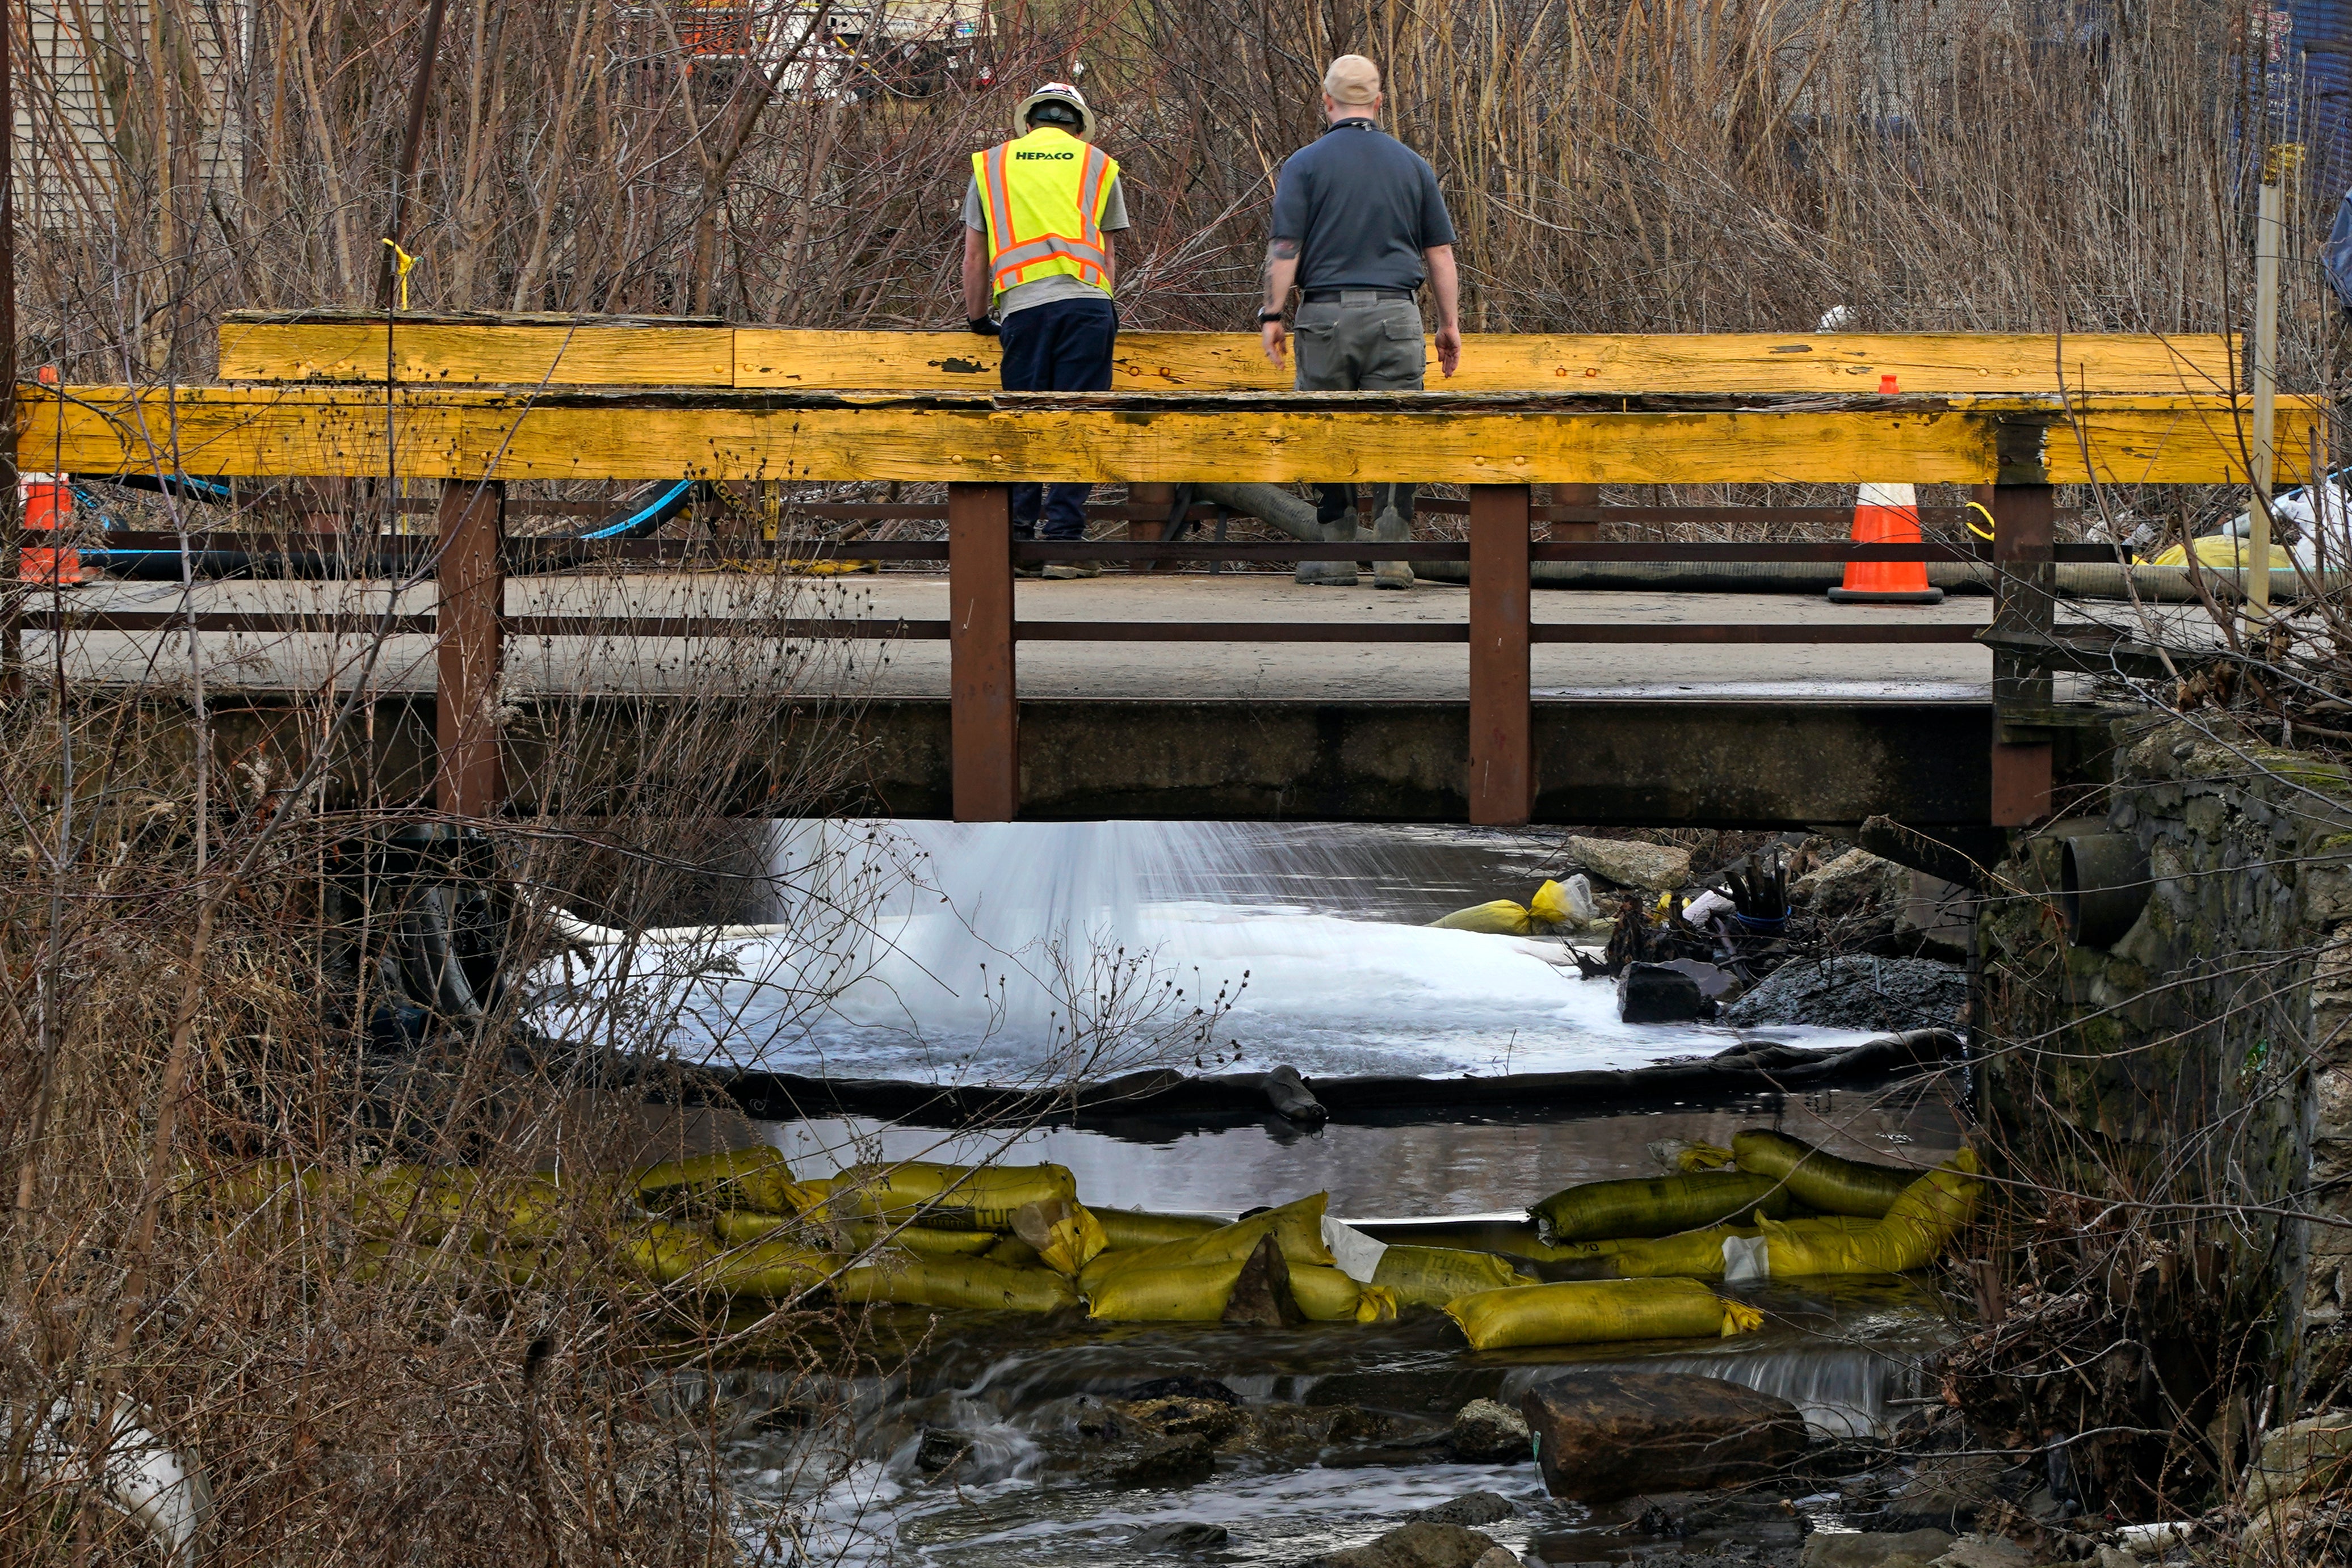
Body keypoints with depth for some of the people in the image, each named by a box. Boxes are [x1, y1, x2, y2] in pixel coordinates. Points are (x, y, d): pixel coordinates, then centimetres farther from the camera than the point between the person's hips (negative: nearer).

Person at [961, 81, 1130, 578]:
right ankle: (1063, 541, -6)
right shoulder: (1098, 165, 17)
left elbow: (974, 256, 16)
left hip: (1021, 305, 1)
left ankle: (1016, 541, 2)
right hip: (1086, 302, -1)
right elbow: (1108, 254, 14)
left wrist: (977, 317, 26)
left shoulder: (991, 164, 17)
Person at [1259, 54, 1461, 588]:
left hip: (1327, 312, -1)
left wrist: (1272, 315, 0)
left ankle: (1337, 554, 6)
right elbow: (1440, 253, 10)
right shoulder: (1412, 165, 9)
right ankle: (1392, 557, -5)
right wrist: (1450, 324, 15)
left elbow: (1285, 248, -6)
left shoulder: (1305, 164, 0)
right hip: (1396, 313, 1)